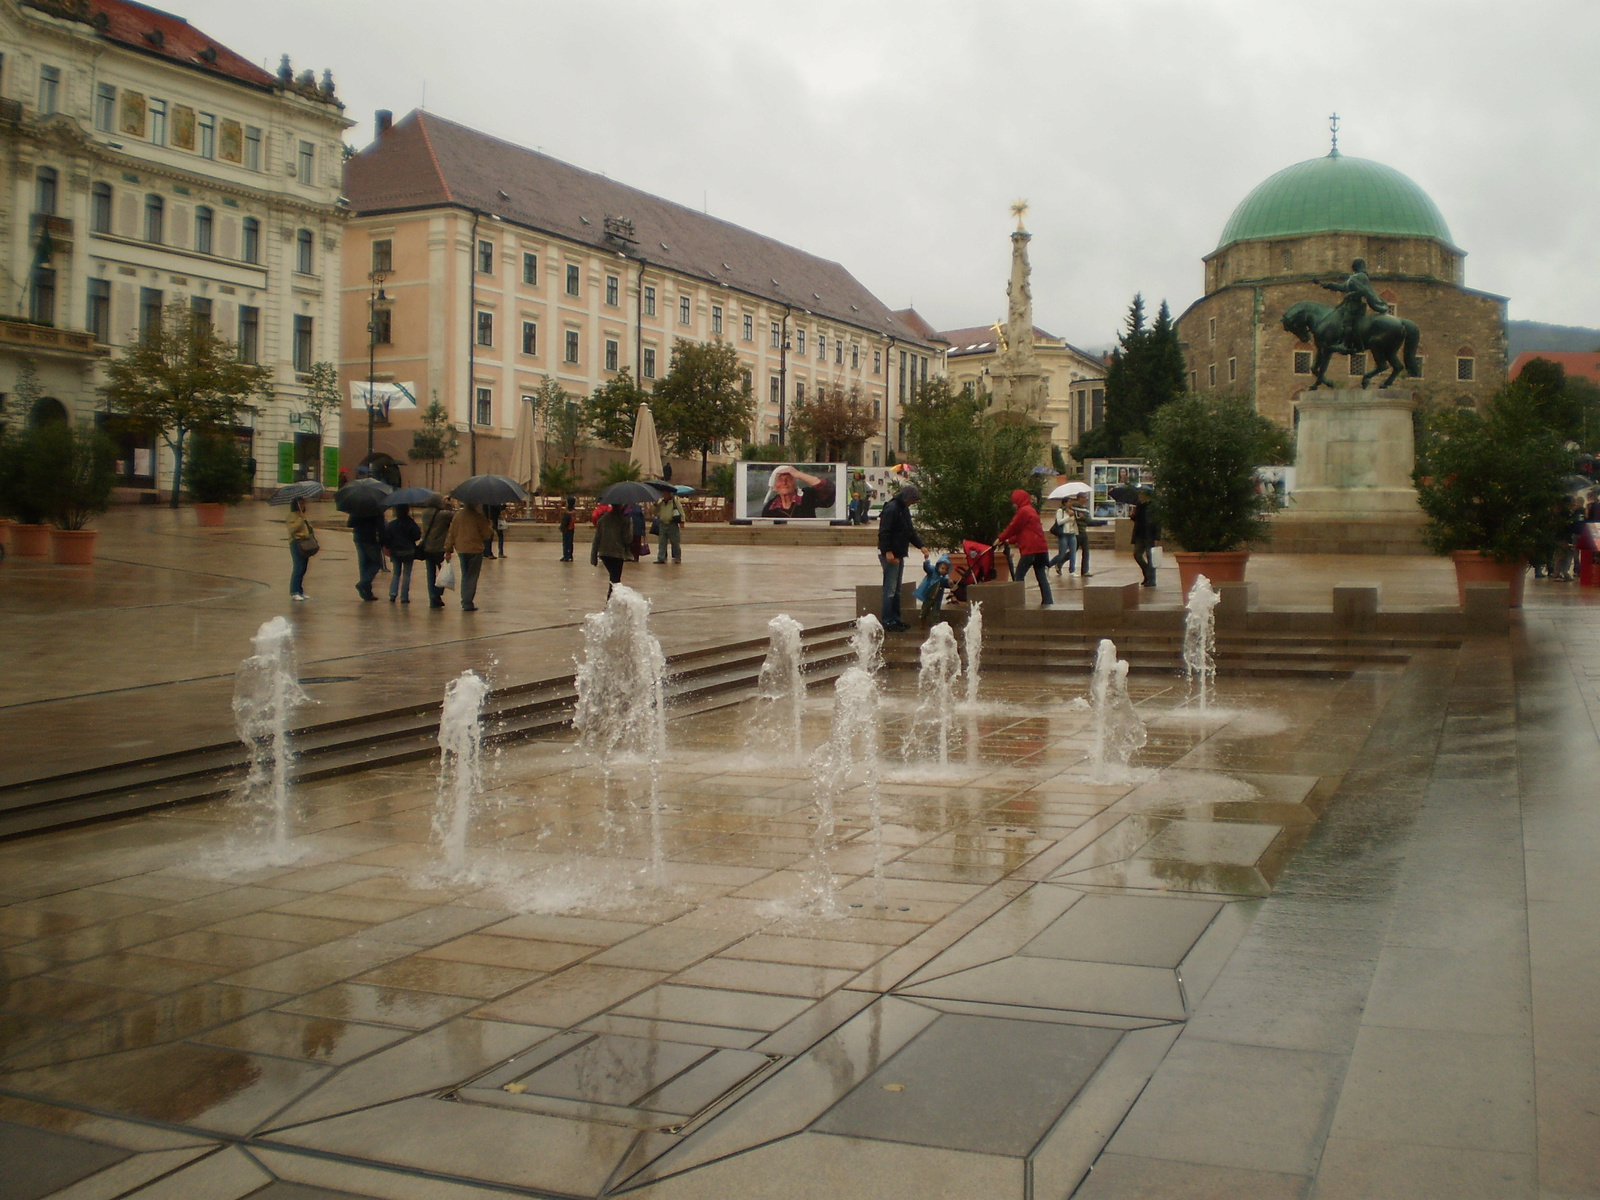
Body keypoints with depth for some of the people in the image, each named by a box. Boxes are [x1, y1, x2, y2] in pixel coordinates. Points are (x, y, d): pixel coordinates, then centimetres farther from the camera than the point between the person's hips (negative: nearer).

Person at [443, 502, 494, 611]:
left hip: (461, 550, 5)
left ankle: (465, 602, 21)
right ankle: (468, 604, -2)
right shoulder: (478, 516, -12)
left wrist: (448, 550, 12)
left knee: (465, 576, 17)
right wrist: (491, 528, 12)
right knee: (472, 577, 1)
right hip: (475, 550, -5)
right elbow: (487, 534, -9)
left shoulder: (458, 515, 3)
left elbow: (451, 533, 6)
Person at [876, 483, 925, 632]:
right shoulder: (891, 508, -16)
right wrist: (888, 552, -25)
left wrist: (921, 546, 13)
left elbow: (910, 531, 23)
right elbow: (884, 532, -21)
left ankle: (895, 620, 20)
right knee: (890, 589, -7)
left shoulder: (904, 509, 16)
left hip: (899, 554, 10)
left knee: (896, 590, 14)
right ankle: (888, 622, -5)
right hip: (890, 555, -10)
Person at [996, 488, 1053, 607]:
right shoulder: (1032, 510, 21)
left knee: (1018, 576, -3)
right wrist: (1009, 541, 17)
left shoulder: (1023, 511, -9)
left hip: (1031, 549, -9)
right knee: (1041, 576, 9)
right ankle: (1048, 601, 6)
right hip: (1041, 548, 9)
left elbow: (1013, 528, -5)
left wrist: (1000, 539, 8)